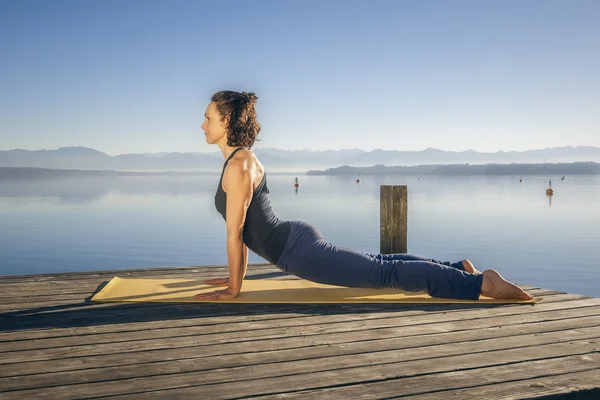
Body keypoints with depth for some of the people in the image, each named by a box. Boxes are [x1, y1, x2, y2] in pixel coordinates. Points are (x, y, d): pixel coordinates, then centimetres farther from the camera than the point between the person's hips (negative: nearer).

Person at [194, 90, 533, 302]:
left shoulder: (237, 166, -17)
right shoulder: (244, 158, 14)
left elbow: (235, 233, -16)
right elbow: (244, 228, 21)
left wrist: (234, 289, -9)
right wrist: (237, 275, 23)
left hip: (298, 250, -9)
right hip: (295, 239, 9)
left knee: (384, 273, -9)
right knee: (378, 263, 19)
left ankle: (481, 282, -8)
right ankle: (457, 268, 26)